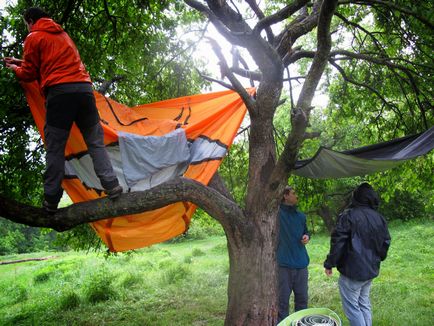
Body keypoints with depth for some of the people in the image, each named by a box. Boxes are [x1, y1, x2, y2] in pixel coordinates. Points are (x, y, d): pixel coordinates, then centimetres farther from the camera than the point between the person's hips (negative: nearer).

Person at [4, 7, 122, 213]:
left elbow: (30, 74, 12)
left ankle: (51, 200, 2)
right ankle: (111, 187, -1)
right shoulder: (63, 34, 29)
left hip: (59, 91, -5)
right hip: (84, 88, 5)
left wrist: (16, 69, 32)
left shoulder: (33, 38, 9)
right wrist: (21, 62, 44)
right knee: (95, 142, 7)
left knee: (55, 147, -1)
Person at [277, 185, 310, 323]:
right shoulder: (277, 213, -8)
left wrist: (307, 236, 1)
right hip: (284, 264, -5)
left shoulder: (300, 216, 10)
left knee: (302, 298, 15)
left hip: (301, 262, 5)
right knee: (283, 299, 5)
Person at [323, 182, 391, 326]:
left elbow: (338, 241, -18)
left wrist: (329, 264, -10)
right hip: (371, 270, 7)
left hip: (352, 270, -7)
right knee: (364, 304, 19)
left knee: (352, 307, 1)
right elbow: (386, 242, 15)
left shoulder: (349, 215, -15)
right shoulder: (379, 218, 6)